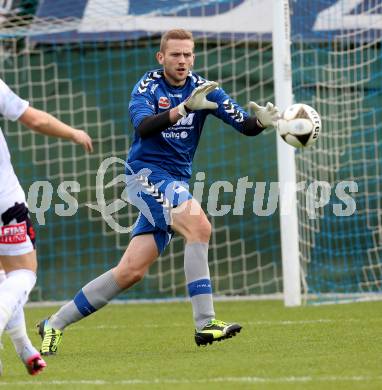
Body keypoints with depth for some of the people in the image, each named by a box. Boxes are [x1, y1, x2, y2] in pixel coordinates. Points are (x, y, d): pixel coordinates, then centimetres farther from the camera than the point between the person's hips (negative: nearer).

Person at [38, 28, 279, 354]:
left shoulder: (203, 88, 4)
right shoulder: (148, 86, -8)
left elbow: (244, 126, -2)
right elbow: (143, 126, -28)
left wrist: (261, 121, -26)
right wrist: (184, 108, -42)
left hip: (176, 181, 5)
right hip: (146, 172, -5)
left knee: (131, 271, 1)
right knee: (199, 225, -29)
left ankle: (55, 324, 11)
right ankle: (205, 323, -29)